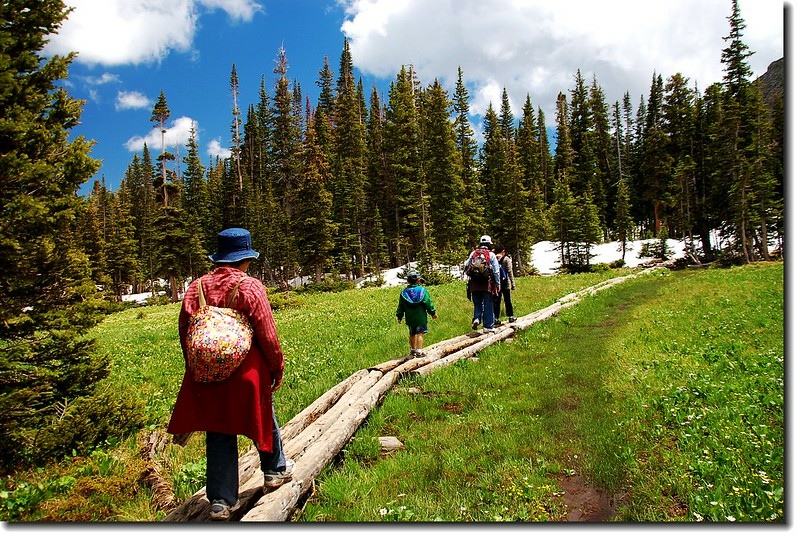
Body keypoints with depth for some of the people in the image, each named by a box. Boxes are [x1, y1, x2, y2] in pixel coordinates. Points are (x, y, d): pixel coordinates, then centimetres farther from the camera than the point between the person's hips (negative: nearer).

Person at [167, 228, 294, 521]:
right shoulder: (251, 287, -13)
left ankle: (221, 500, 15)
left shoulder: (198, 286, 0)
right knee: (263, 418, 20)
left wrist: (195, 365, 19)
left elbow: (184, 329, 6)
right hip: (246, 370, -3)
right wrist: (277, 366, 2)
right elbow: (267, 334, -12)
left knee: (218, 433, 11)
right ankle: (275, 470, 40)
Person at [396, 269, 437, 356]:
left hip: (410, 318, 4)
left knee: (412, 334, 16)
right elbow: (428, 303, -6)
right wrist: (433, 312, 5)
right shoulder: (422, 291, -9)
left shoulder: (403, 292, -1)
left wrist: (399, 316, 14)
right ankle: (419, 350, -8)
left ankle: (413, 350, 28)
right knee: (420, 333, -2)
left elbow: (400, 306, 4)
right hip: (421, 317, -4)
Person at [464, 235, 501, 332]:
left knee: (477, 304, 15)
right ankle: (488, 326, 9)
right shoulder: (491, 255, -2)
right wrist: (497, 284, 6)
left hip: (474, 284, 2)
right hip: (487, 284, -2)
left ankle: (476, 318, -8)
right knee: (488, 305, 6)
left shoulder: (473, 253, 5)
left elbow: (465, 266, 6)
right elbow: (496, 271, -1)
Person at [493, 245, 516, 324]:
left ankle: (496, 318, 3)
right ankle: (510, 317, 19)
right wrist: (513, 284, -3)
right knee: (507, 301, 11)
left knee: (496, 301, 6)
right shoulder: (506, 259, -4)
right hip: (505, 284, -2)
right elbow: (510, 272, -6)